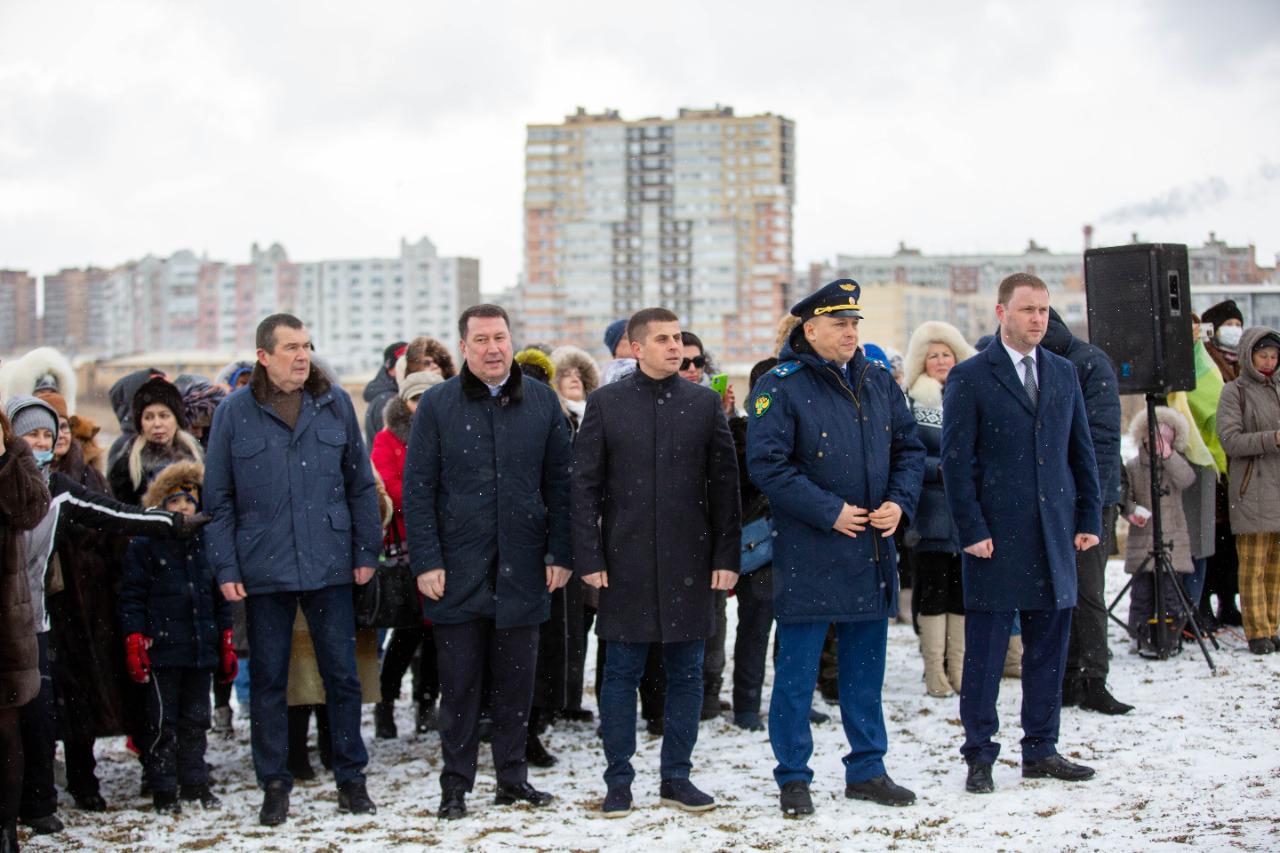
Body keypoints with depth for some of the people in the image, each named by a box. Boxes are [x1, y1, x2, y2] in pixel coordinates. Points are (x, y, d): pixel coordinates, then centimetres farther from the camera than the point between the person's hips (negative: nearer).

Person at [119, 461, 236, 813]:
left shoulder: (206, 546, 10)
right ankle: (163, 788, 7)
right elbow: (132, 599, -4)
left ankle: (195, 783, 21)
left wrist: (226, 644, 14)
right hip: (162, 650, -4)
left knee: (196, 718, 12)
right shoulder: (143, 548, -3)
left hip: (202, 651, 4)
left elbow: (220, 599, 16)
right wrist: (134, 644, -11)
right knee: (163, 721, 0)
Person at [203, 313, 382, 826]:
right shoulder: (234, 413, 0)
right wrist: (225, 567, -3)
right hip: (263, 570, -1)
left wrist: (367, 551, 5)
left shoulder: (335, 404, 4)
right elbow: (218, 499, 2)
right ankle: (274, 785, 18)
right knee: (268, 680, 7)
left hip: (329, 567, 1)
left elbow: (361, 483, 9)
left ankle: (351, 778, 18)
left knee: (341, 674, 5)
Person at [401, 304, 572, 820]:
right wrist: (426, 561, -8)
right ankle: (456, 786, 14)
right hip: (458, 570, -2)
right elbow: (418, 488, -1)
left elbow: (559, 483, 7)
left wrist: (560, 554, 1)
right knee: (459, 683, 4)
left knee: (516, 679, 9)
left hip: (522, 568, 2)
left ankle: (513, 776, 21)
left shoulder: (542, 402, 6)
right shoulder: (438, 405, 1)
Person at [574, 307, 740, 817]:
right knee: (622, 672, 3)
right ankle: (618, 781, 13)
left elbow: (724, 484, 6)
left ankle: (677, 778, 17)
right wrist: (589, 558, -5)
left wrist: (727, 556, 0)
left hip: (689, 561, 2)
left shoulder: (704, 403, 6)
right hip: (626, 560, -2)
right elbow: (585, 486, 2)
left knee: (686, 672, 6)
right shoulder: (606, 404, 2)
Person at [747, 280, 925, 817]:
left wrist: (899, 502, -3)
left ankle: (867, 770, 25)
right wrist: (830, 511, -17)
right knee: (797, 670, 0)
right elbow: (766, 465, -15)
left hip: (873, 551, 6)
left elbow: (909, 449, 16)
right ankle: (793, 778, 11)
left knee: (866, 667, 14)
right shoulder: (781, 387, -9)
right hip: (808, 555, -6)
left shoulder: (879, 383, 11)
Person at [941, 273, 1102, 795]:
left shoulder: (1064, 374, 12)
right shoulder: (970, 378, -3)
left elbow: (1082, 452, 15)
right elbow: (956, 460, -6)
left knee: (1049, 648, 9)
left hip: (1054, 536, 5)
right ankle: (979, 757, 8)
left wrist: (1090, 519, 8)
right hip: (996, 538, -5)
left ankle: (1040, 750, 20)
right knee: (985, 650, 0)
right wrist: (972, 531, -11)